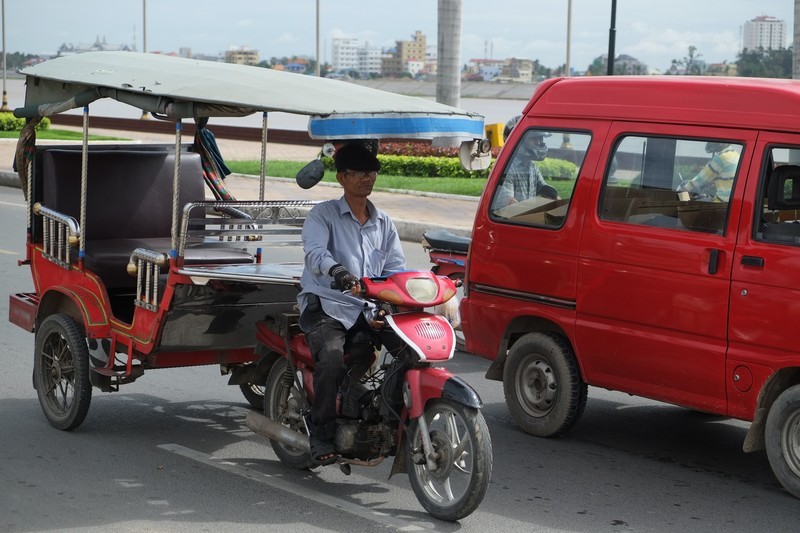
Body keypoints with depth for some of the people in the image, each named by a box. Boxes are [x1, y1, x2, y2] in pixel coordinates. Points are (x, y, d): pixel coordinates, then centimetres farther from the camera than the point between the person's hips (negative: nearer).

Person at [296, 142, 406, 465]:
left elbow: (396, 267, 9)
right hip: (326, 306, -5)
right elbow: (315, 252, -18)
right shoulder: (323, 215, 2)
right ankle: (321, 435, -20)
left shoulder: (384, 224, 20)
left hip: (371, 309, 5)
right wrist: (338, 272, -41)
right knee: (332, 357, -33)